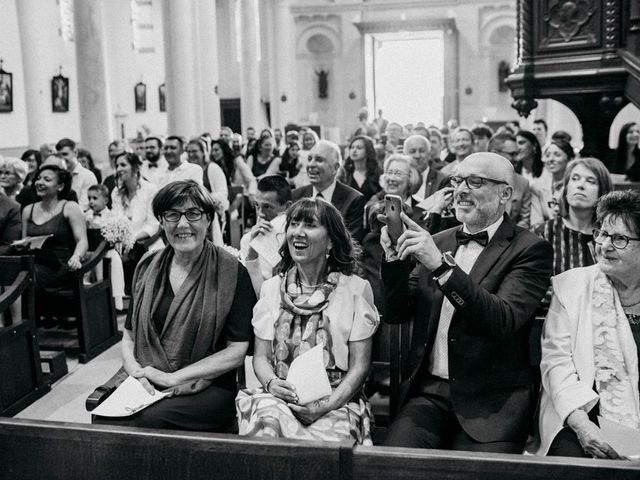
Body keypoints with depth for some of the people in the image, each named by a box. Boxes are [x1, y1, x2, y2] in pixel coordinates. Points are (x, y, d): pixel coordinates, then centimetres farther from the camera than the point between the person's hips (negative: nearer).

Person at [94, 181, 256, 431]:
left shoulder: (231, 271, -4)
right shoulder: (148, 266, 10)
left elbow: (236, 352, -6)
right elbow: (129, 335, 15)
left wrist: (172, 377, -11)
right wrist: (136, 372, -7)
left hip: (208, 387, -3)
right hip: (146, 385, 4)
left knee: (153, 418, -32)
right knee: (103, 422, -26)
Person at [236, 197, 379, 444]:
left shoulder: (355, 289, 2)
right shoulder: (272, 288, 11)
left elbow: (359, 365, -1)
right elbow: (261, 356, 10)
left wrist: (327, 405, -16)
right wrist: (271, 382, -12)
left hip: (337, 403, -2)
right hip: (279, 398, 3)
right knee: (266, 418, -32)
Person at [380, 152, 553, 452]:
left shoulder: (530, 250, -3)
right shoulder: (437, 242, 12)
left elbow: (505, 320, -19)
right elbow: (397, 314, 10)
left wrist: (442, 266, -26)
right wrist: (395, 257, -7)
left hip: (491, 402, -3)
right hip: (429, 390, 3)